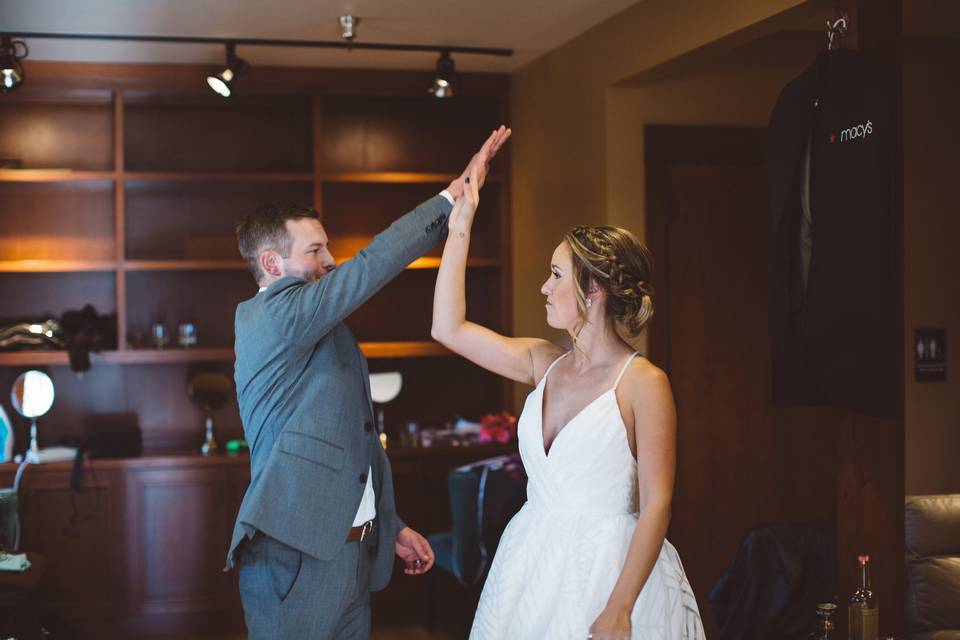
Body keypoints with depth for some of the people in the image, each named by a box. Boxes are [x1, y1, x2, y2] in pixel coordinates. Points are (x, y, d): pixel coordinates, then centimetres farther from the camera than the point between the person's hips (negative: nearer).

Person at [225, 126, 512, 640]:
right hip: (295, 555, -9)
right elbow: (370, 267, -19)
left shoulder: (320, 337, 17)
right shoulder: (270, 315, -11)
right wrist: (456, 193, -16)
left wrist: (390, 526, 23)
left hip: (350, 551, 9)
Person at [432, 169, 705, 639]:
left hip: (611, 566, -6)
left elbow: (656, 505, -16)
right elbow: (448, 328, 6)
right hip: (534, 561, 6)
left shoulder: (644, 383, -13)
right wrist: (460, 229, 5)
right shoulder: (545, 364, 4)